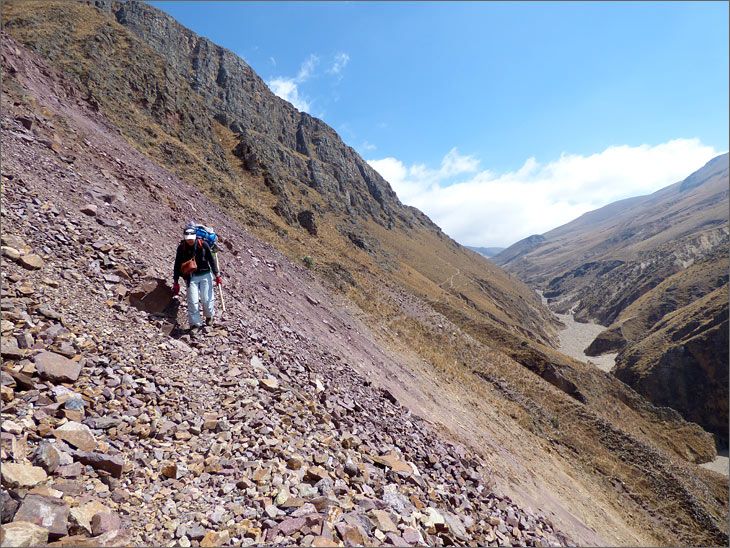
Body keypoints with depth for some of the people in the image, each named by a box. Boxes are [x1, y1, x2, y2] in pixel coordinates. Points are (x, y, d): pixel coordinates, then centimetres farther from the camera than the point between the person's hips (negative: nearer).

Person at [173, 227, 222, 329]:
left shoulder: (203, 245, -6)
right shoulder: (181, 248, -4)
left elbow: (211, 260, 2)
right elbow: (177, 265, 2)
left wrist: (217, 275, 0)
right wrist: (175, 282, 2)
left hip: (205, 275, 0)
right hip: (191, 277, 0)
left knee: (207, 299, 0)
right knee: (192, 301, -4)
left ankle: (209, 316, 28)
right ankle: (195, 323, 7)